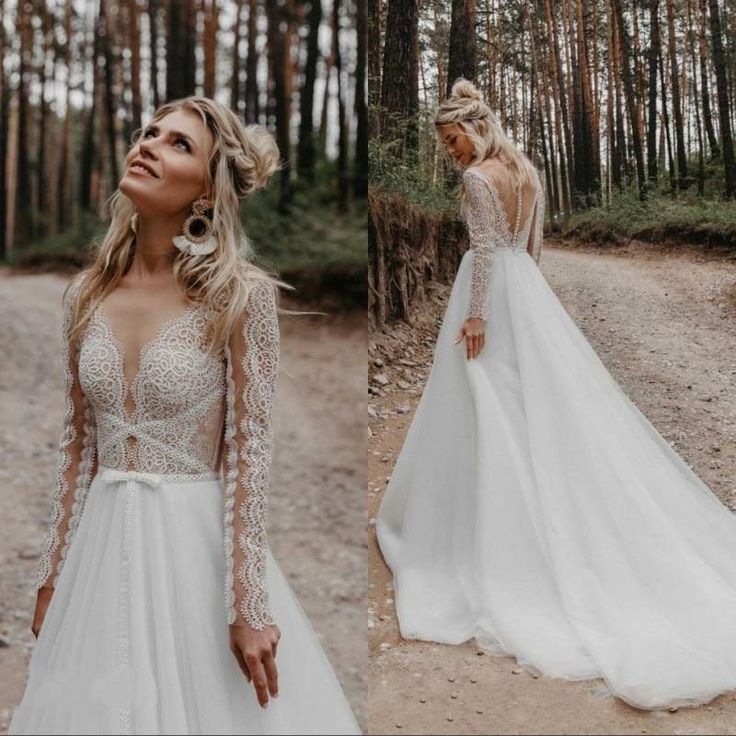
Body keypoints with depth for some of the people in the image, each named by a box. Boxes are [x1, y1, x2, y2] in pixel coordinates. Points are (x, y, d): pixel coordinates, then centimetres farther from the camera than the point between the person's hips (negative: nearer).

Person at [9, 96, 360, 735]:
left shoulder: (240, 293, -11)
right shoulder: (87, 293, 3)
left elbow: (249, 453, -13)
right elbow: (78, 445, 9)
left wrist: (247, 605, -15)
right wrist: (52, 573, 9)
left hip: (199, 539, -4)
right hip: (103, 544, 5)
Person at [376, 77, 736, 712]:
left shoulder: (478, 177, -13)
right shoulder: (529, 172, 11)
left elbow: (485, 248, -20)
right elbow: (534, 243, 15)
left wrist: (475, 316, -20)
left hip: (492, 290, -8)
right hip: (528, 287, 8)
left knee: (491, 409, -1)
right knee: (547, 397, 10)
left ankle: (488, 522, 9)